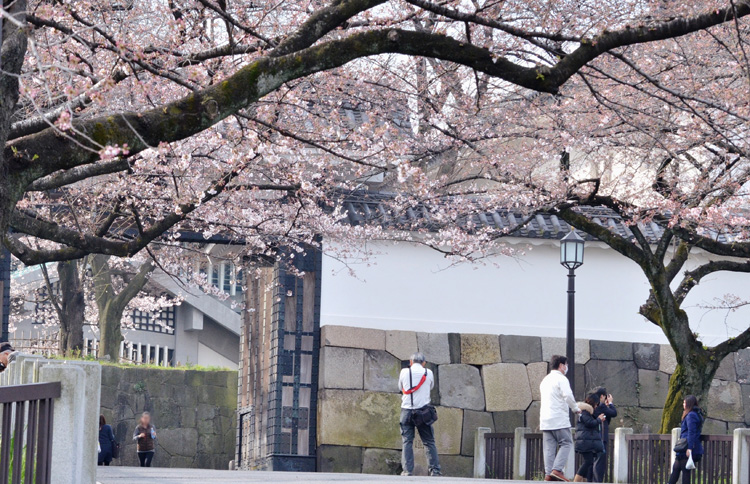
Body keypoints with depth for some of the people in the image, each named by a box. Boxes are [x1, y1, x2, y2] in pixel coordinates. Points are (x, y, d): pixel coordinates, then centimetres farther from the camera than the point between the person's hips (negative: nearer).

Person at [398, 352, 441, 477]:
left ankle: (407, 470, -8)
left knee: (407, 441, 1)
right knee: (429, 442, 6)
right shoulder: (428, 373, 3)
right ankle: (434, 469, 1)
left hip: (407, 410, 0)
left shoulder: (404, 372, 1)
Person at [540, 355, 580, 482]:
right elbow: (568, 396, -17)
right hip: (559, 419, -8)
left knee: (549, 447, 5)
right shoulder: (561, 379, -6)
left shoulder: (545, 380, 20)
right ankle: (557, 470, -17)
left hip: (545, 419, 8)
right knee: (566, 443, -4)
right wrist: (576, 409, -2)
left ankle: (548, 474, -3)